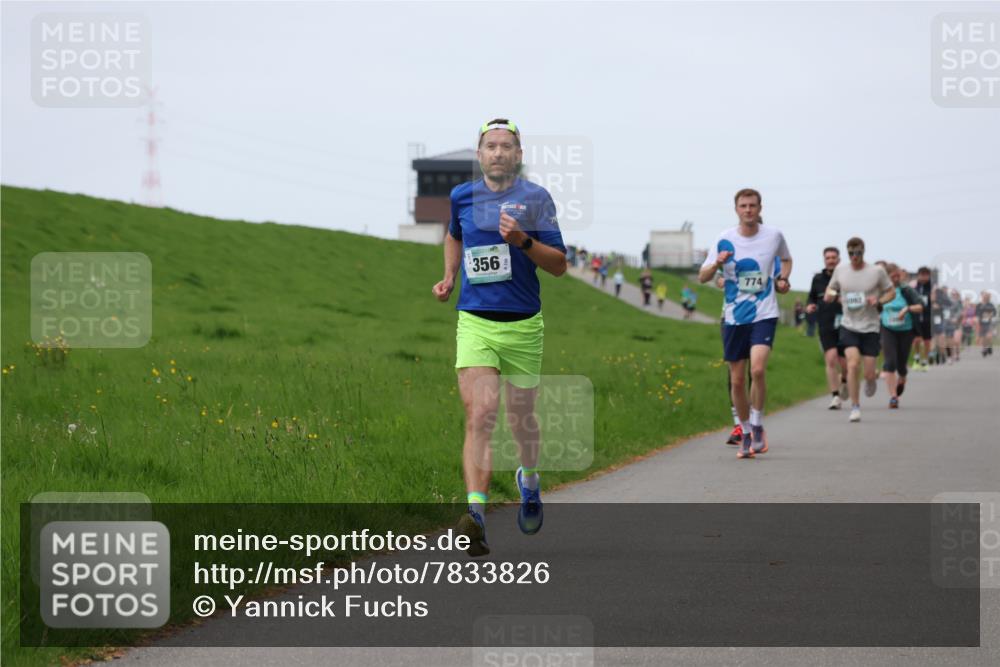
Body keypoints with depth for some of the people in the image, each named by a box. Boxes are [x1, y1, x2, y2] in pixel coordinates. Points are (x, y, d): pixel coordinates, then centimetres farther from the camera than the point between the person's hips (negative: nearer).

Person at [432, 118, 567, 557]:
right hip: (474, 323, 1)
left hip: (523, 324, -1)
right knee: (479, 417, -16)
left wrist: (523, 241, -20)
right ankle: (476, 513, -28)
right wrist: (449, 277, 16)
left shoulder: (535, 198, -2)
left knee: (520, 419, 13)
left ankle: (529, 480, 46)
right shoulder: (462, 196, 7)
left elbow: (559, 265, -4)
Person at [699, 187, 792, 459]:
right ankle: (746, 433, 22)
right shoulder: (725, 240, 0)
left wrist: (783, 279, 4)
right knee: (737, 380, 4)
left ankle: (757, 426, -3)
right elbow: (702, 277, 2)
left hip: (764, 315, -2)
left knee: (757, 369, -22)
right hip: (734, 317, 2)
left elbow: (786, 260, 22)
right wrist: (717, 264, -18)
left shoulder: (774, 235, 1)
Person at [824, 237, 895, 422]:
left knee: (869, 374, 0)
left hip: (870, 327, -1)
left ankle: (871, 382, 39)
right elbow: (831, 287, 17)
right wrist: (829, 295, -7)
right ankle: (855, 407, -9)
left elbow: (891, 292, 5)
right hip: (849, 326, 1)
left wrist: (878, 300, -15)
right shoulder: (840, 270, 2)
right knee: (853, 364, -19)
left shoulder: (877, 271, -5)